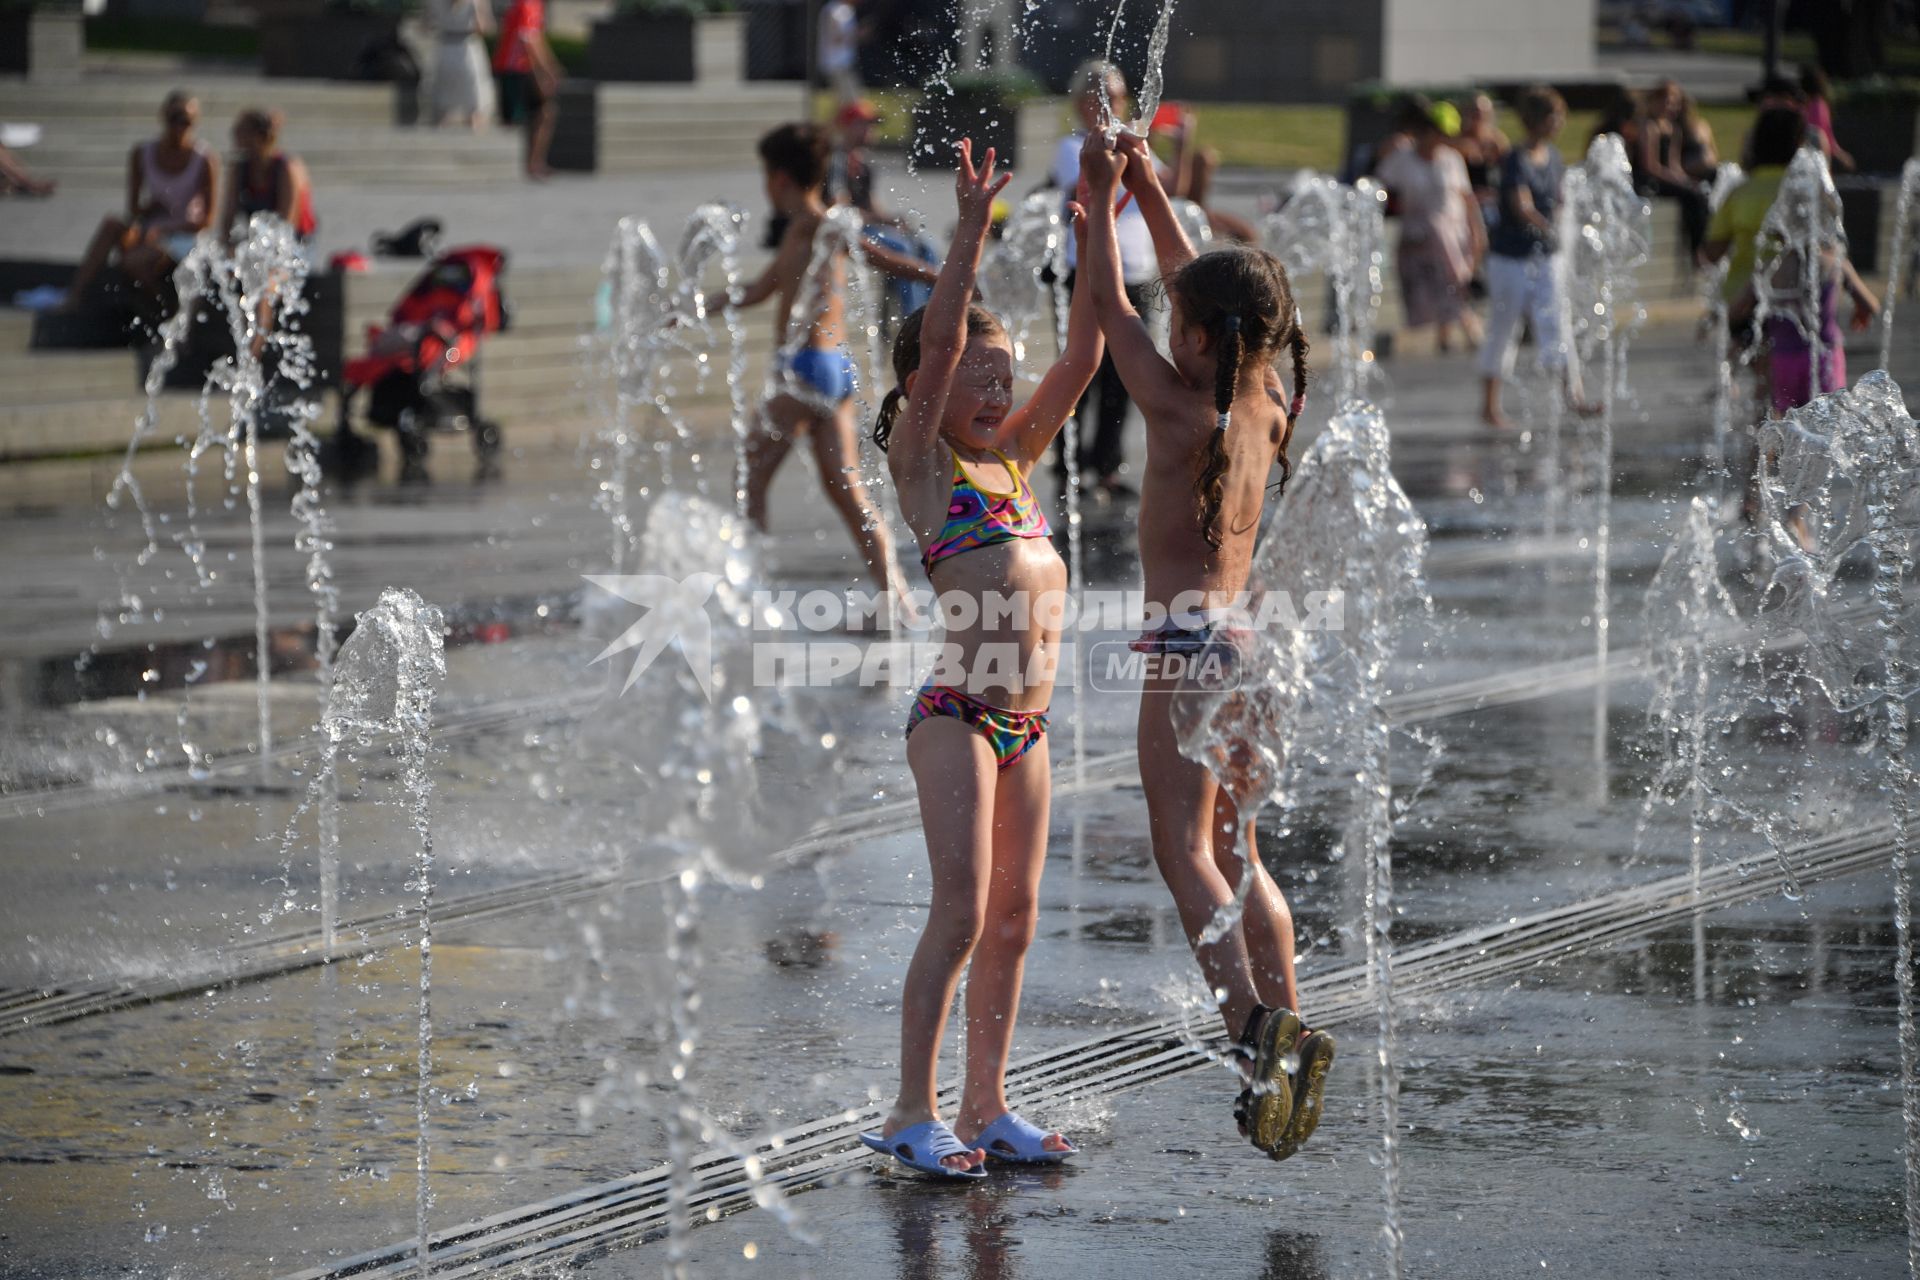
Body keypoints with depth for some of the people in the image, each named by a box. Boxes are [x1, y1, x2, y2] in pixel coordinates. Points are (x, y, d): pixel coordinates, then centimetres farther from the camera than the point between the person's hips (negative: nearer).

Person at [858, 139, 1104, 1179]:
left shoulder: (1013, 457, 16)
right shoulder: (919, 457, -1)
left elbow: (1081, 358, 12)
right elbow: (938, 342, -14)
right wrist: (973, 228, -18)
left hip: (1025, 720, 7)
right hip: (957, 712, -7)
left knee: (1013, 918, 9)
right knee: (961, 912, -10)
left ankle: (985, 1109, 15)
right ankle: (913, 1113, -6)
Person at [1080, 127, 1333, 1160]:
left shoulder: (1183, 413, -14)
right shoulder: (1268, 409, 5)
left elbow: (1109, 306, -4)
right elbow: (1199, 287, 18)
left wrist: (1101, 203, 8)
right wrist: (1149, 191, 24)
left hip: (1191, 648, -8)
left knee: (1186, 853, -9)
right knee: (1236, 856, 16)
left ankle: (1257, 1025, -26)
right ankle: (1288, 1029, 12)